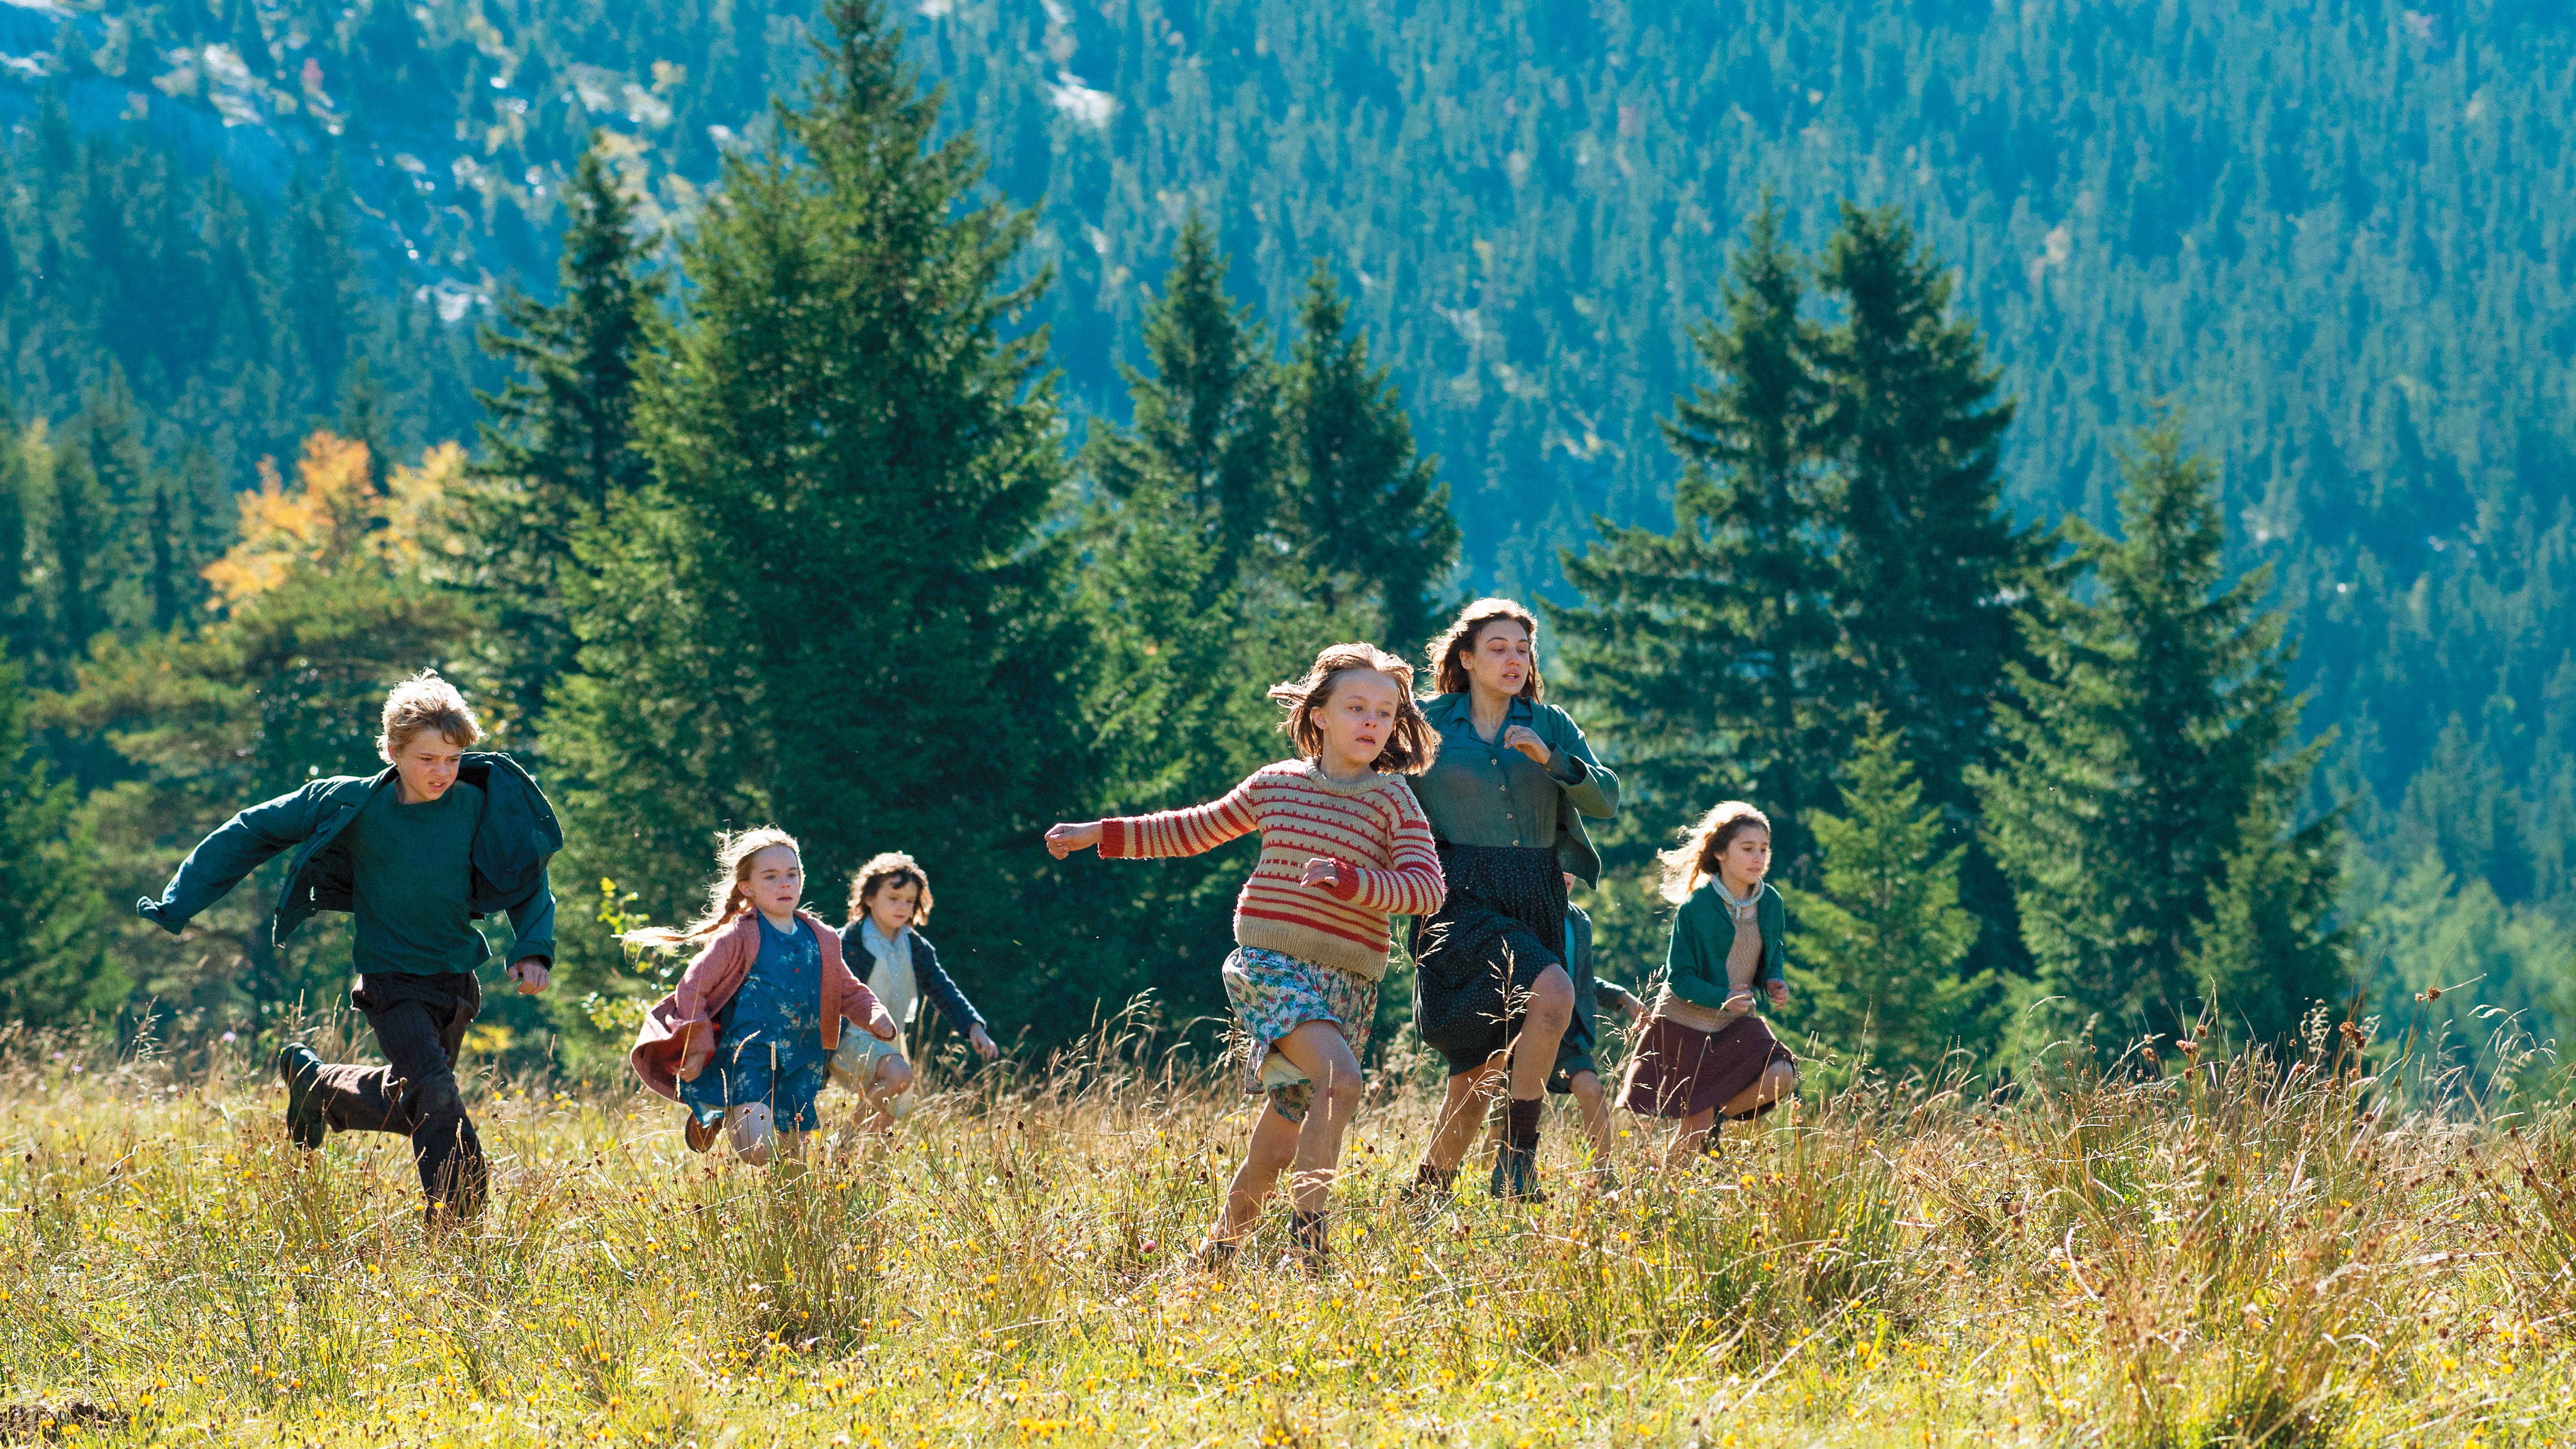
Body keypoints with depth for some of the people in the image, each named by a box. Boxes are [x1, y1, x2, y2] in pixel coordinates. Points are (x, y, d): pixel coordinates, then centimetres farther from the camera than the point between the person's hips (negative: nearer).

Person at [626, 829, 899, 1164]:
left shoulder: (822, 940, 11)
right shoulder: (738, 938, -6)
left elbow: (849, 992, 21)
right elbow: (692, 989, -6)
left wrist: (876, 1016, 0)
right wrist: (698, 1048, -13)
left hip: (801, 1068, 6)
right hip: (750, 1057, -6)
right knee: (758, 1152, -22)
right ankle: (711, 1116, 9)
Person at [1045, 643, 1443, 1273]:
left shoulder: (1393, 801, 2)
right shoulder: (1276, 784, 7)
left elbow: (1427, 889, -10)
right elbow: (1200, 829, 22)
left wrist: (1348, 880, -25)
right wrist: (1100, 835, 22)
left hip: (1347, 984, 2)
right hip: (1272, 963, -2)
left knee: (1274, 1149, 5)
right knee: (1340, 1080, -29)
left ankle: (1218, 1252, 26)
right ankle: (1307, 1238, -24)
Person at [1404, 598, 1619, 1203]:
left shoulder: (1550, 726, 11)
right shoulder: (1429, 723, 4)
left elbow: (1606, 800, 0)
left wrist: (1551, 760, -14)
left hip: (1536, 902, 4)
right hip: (1462, 899, -4)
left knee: (1480, 1072, 4)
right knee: (1552, 992, -29)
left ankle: (1425, 1198, 18)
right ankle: (1519, 1155, -20)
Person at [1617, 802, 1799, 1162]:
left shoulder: (1770, 904, -4)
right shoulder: (1694, 909, -19)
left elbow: (1775, 953, 14)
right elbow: (1680, 978, -17)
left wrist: (1775, 982, -9)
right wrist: (1723, 999, -33)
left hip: (1735, 1024, 4)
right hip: (1686, 1024, -4)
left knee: (1781, 1078, -20)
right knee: (1695, 1127, -5)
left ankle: (1718, 1116, 7)